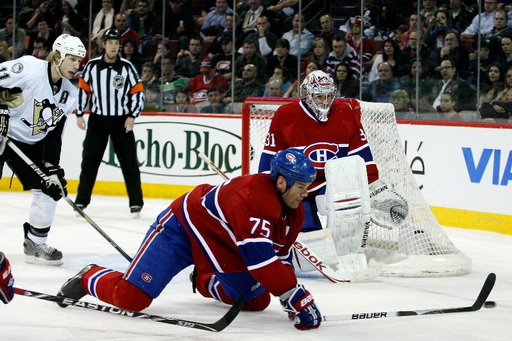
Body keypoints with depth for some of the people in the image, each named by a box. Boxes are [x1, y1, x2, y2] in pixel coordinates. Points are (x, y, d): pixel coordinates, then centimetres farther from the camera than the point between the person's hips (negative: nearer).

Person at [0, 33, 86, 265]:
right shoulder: (28, 68, -22)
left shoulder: (69, 94, 0)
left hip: (30, 143, 7)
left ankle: (35, 244, 14)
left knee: (50, 188, 2)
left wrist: (52, 167, -5)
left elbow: (54, 134, 3)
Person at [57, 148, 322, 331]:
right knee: (132, 297, -20)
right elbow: (259, 256, -42)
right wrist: (295, 296, -43)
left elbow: (281, 257, 6)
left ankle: (204, 282, 35)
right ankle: (88, 279, 12)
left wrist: (293, 298, -6)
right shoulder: (252, 195, -35)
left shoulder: (294, 213, -5)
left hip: (223, 249, 9)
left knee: (256, 301, 7)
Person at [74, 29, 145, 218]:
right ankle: (82, 201, 14)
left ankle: (136, 203, 3)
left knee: (129, 162, -2)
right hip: (97, 119, 1)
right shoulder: (92, 66, -2)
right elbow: (82, 89, 6)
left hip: (121, 121, -1)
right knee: (89, 161, 5)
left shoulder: (127, 67, -4)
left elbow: (138, 92, -2)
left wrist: (132, 116, -9)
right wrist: (79, 114, 2)